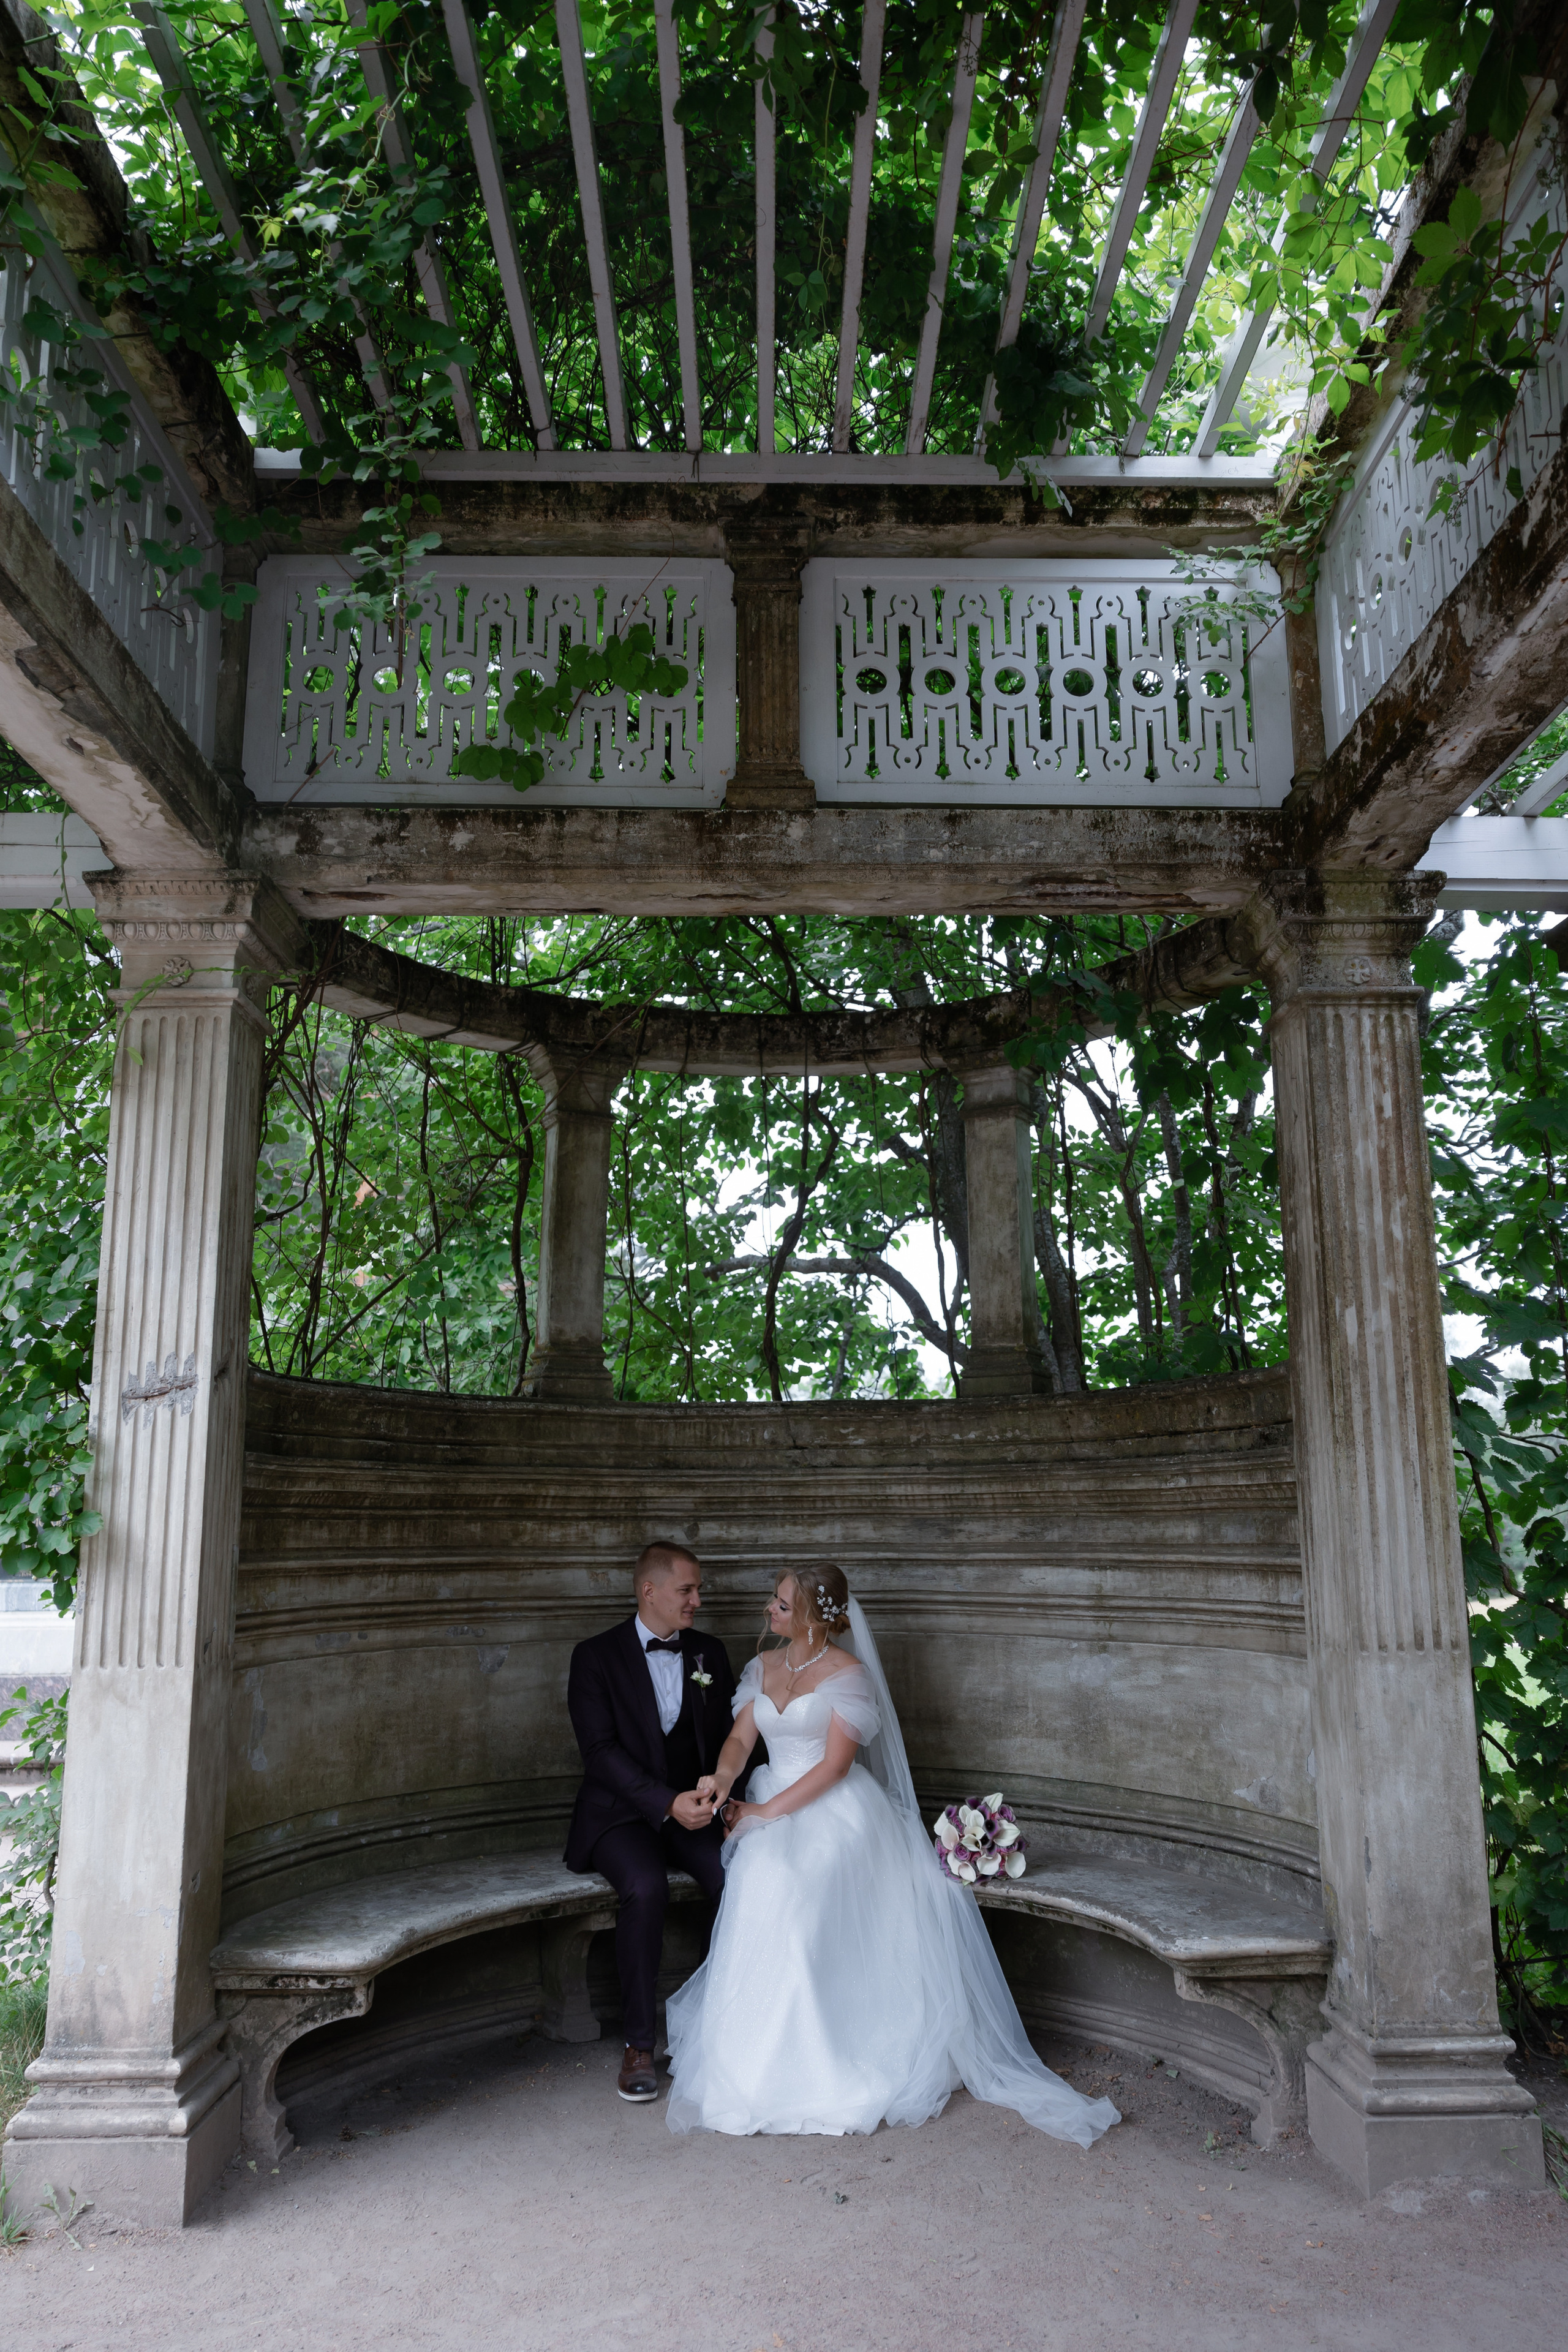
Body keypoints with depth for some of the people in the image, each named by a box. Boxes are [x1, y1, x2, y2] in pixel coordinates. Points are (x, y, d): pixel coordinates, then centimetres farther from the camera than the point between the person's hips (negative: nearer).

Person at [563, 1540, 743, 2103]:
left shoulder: (710, 1653, 9)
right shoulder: (596, 1656, -4)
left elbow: (732, 1740, 9)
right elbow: (601, 1750, -13)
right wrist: (668, 1802, -23)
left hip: (697, 1807, 3)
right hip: (621, 1813, -3)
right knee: (646, 1887, -32)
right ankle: (638, 2045, -17)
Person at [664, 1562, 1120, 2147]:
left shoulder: (849, 1672, -6)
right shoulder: (764, 1668, 14)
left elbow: (835, 1764, -12)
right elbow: (741, 1737, 7)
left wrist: (768, 1811, -17)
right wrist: (722, 1779, -16)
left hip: (835, 1809, -5)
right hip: (770, 1808, 5)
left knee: (793, 1887, -31)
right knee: (761, 1882, -25)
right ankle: (764, 2053, -12)